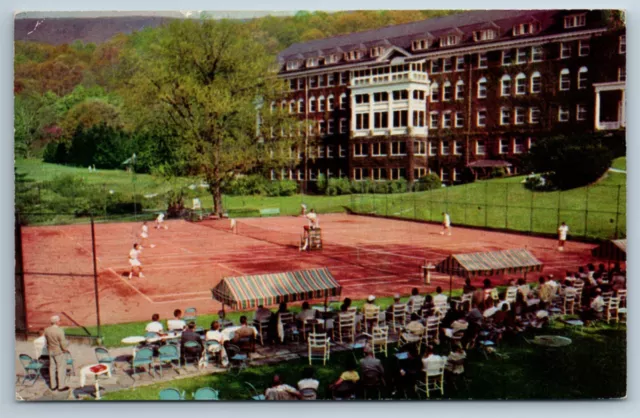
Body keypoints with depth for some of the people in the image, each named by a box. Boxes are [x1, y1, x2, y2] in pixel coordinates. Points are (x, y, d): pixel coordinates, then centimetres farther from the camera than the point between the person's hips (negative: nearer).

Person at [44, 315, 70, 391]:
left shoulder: (47, 330, -5)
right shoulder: (59, 331, -25)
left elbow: (47, 341, 8)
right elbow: (63, 344, -20)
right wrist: (66, 349, 0)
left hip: (51, 351, 6)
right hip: (59, 352, -6)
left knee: (52, 368, 16)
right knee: (61, 368, 5)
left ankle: (53, 385, 25)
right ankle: (61, 386, 10)